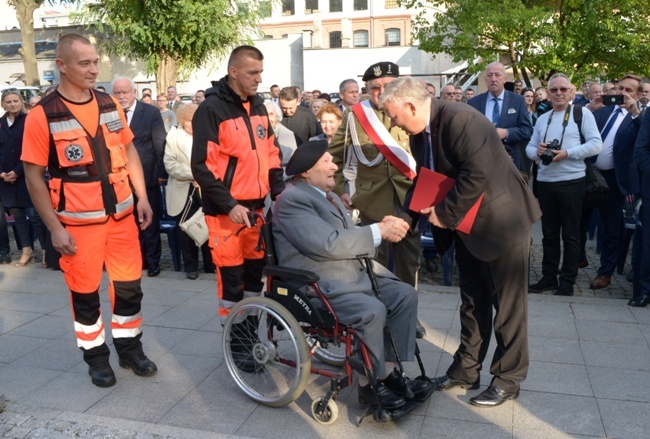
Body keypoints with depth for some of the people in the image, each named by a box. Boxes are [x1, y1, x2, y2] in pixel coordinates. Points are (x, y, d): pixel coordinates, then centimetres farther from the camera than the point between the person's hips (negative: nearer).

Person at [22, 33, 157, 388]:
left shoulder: (110, 105, 4)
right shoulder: (41, 116, -10)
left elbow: (128, 151, 13)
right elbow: (34, 176, -8)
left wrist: (142, 197, 6)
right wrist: (55, 228, -11)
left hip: (121, 214, 4)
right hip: (78, 221, -4)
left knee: (129, 284, 11)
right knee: (85, 292, 8)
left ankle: (130, 347, 30)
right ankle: (96, 356, 27)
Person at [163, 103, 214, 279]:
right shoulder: (173, 136, 5)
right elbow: (169, 164, -7)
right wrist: (193, 174, -17)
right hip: (184, 192, 0)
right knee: (187, 230, 6)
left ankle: (211, 264, 16)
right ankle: (191, 266, 17)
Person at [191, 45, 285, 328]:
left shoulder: (258, 106, 12)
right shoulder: (212, 108, -11)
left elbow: (271, 153, 18)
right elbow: (202, 166, -15)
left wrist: (278, 190, 6)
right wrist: (229, 205, -19)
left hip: (256, 206, 7)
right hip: (227, 210, -7)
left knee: (257, 271, 15)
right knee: (231, 276, 1)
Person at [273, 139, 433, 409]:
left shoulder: (326, 195, 17)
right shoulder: (292, 199, -14)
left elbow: (348, 236, 17)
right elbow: (329, 244, -24)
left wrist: (382, 228, -3)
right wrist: (378, 232, -18)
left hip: (353, 273, 10)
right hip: (319, 284, -10)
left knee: (404, 294, -2)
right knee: (372, 310, -28)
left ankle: (389, 370, 5)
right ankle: (370, 383, -6)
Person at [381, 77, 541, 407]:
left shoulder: (461, 120, -25)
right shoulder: (419, 132, 2)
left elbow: (476, 175, -32)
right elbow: (423, 181, 9)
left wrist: (445, 214, -23)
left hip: (501, 221, -9)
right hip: (467, 227, 9)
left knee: (507, 303, 5)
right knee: (472, 302, 17)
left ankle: (508, 378, 19)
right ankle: (466, 369, 30)